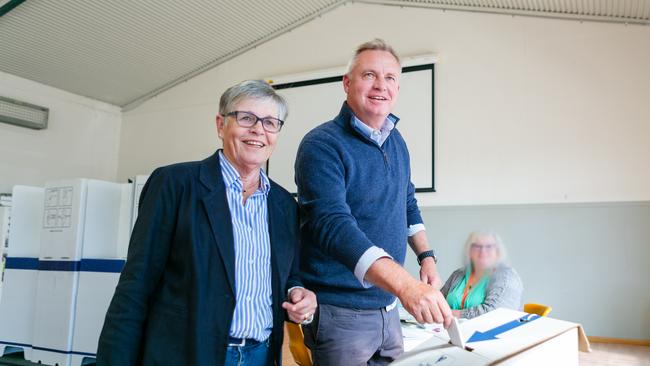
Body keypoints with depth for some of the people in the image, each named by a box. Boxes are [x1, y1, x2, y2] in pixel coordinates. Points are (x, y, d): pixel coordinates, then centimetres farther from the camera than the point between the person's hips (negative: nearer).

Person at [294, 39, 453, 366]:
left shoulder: (396, 141, 7)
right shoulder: (323, 144, -18)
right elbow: (333, 225, -31)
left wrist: (426, 256, 6)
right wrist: (406, 284, -42)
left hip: (387, 307, 7)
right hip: (341, 312, -7)